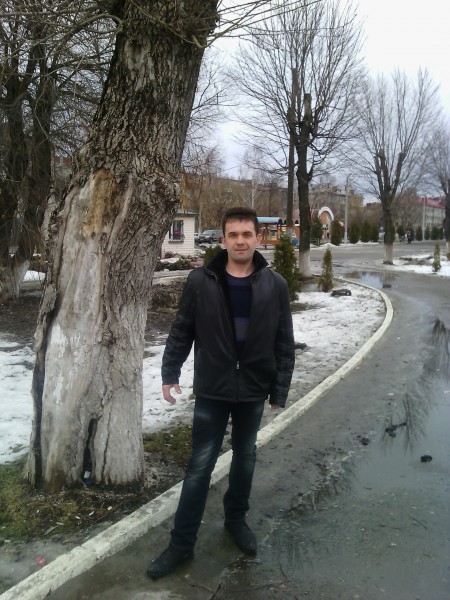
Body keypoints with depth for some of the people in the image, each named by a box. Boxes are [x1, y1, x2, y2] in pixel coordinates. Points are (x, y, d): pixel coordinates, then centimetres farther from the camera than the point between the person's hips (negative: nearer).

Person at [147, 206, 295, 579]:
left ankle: (236, 519, 41)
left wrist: (280, 389, -1)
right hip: (211, 390, -1)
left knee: (245, 458, 18)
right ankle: (182, 543, 19)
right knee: (200, 465, 6)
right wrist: (170, 373, -3)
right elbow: (182, 331, 1)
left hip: (254, 390, 2)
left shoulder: (275, 285, -4)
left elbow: (284, 342, 0)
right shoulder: (201, 281, -7)